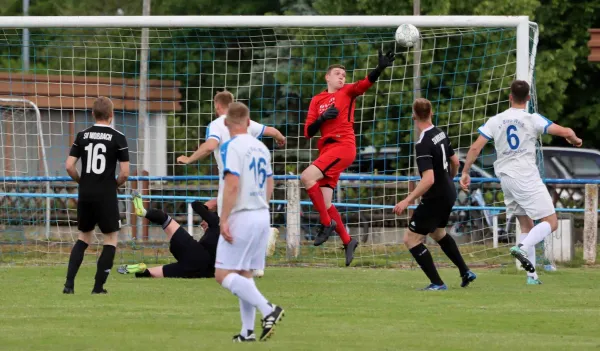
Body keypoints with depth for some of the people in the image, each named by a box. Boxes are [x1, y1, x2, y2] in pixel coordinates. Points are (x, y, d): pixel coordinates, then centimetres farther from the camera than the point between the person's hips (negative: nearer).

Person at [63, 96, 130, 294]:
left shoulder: (82, 136, 3)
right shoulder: (117, 138, -7)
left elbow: (69, 166, -2)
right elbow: (125, 172, -10)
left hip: (85, 195, 4)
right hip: (106, 196, -4)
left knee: (84, 237, 18)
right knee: (111, 239, 9)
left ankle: (69, 283, 6)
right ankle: (98, 287, 2)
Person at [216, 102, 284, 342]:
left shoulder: (231, 147, -12)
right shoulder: (261, 148, 11)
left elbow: (232, 185, -21)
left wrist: (223, 220, -18)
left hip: (241, 217, -8)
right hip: (262, 216, 8)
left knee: (223, 274, -8)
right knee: (244, 274, 13)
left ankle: (268, 310, -19)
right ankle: (247, 331, 8)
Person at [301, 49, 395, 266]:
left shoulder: (348, 92, 5)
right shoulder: (317, 101, 16)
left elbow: (366, 83, -15)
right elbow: (308, 132, 10)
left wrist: (381, 68, -34)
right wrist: (322, 118, -9)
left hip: (343, 147, -6)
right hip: (326, 149, 6)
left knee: (307, 177, -24)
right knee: (324, 202, 2)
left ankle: (327, 223, -14)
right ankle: (347, 241, 15)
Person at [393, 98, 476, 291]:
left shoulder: (423, 144, -26)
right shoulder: (441, 134, 0)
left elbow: (428, 179, -32)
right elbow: (455, 162, 13)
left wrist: (408, 201, -30)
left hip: (435, 197, -9)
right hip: (448, 194, 9)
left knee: (411, 238, -2)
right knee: (438, 233, 31)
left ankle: (437, 283, -3)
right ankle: (466, 273, 36)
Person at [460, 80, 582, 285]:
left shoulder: (495, 121, 6)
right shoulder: (532, 120, -6)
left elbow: (476, 147, 1)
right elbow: (564, 132, -10)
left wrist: (465, 172, 9)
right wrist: (574, 140, 12)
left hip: (505, 178, 6)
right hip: (527, 177, -6)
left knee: (527, 226, 15)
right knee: (551, 222, -4)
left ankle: (532, 276, 9)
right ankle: (522, 248, -29)